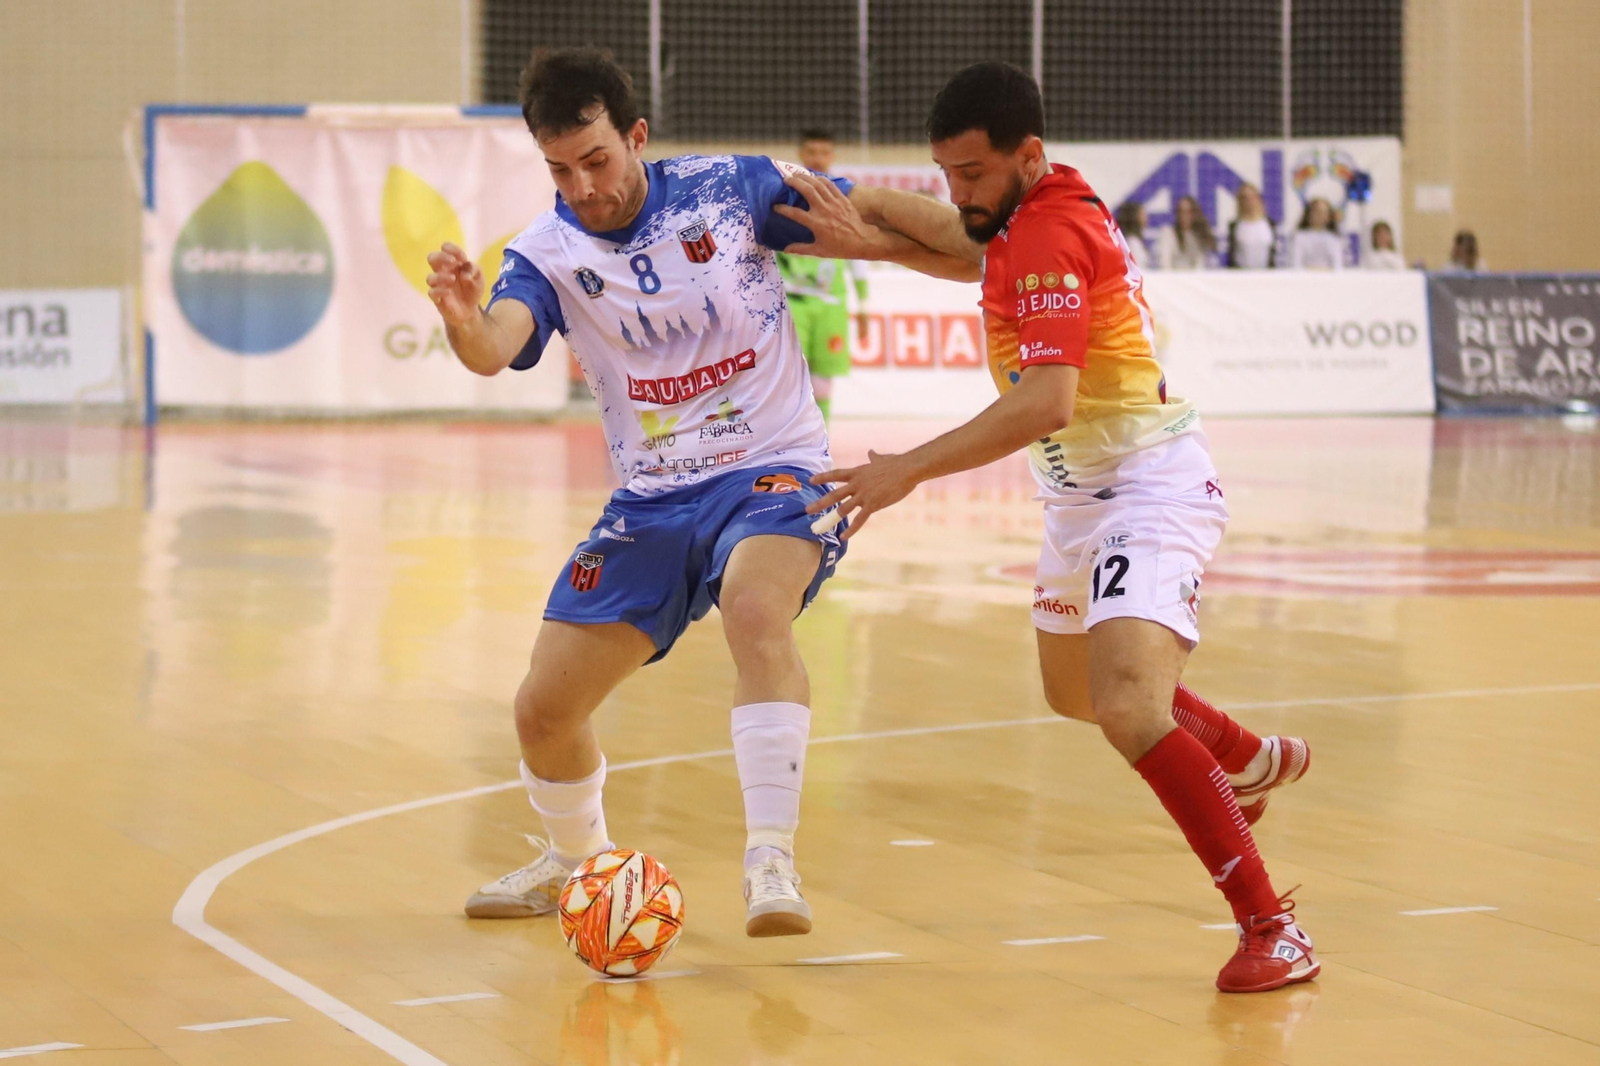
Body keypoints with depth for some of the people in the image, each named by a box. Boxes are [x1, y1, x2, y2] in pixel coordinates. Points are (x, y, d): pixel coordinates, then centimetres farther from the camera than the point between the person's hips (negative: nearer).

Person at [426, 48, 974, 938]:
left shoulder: (730, 188, -10)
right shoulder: (548, 253, -6)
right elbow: (495, 350, -26)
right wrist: (464, 319, -49)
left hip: (776, 471, -4)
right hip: (654, 499, 4)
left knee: (755, 605, -37)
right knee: (544, 709, 3)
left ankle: (773, 858, -35)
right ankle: (577, 860, 35)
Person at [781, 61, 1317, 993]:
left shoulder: (1048, 240, -24)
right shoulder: (1036, 211, 5)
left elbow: (1045, 402, -35)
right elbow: (966, 242, 30)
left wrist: (912, 468, -37)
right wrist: (870, 213, 16)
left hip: (1149, 486, -11)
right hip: (1083, 494, 11)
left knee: (1130, 711, -27)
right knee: (1076, 691, 28)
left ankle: (1272, 927, -20)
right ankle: (1253, 762, 53)